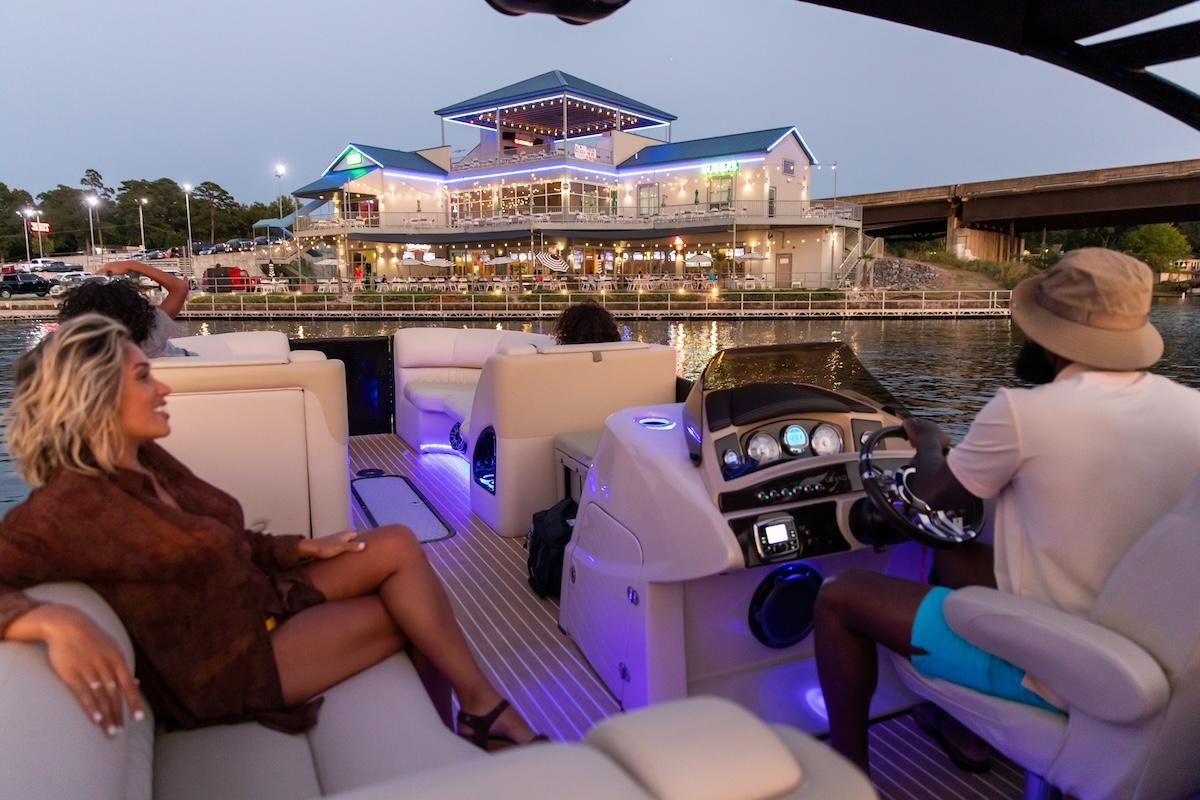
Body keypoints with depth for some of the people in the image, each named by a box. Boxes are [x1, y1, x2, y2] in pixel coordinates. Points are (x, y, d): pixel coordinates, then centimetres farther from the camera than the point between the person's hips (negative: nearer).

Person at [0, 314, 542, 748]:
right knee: (405, 608, -9)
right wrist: (55, 621, -51)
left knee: (397, 546, -7)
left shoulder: (147, 462, 3)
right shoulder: (72, 504, -22)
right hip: (223, 664, -8)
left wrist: (306, 548, 4)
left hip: (261, 598, 8)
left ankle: (481, 706, -2)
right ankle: (485, 711, 12)